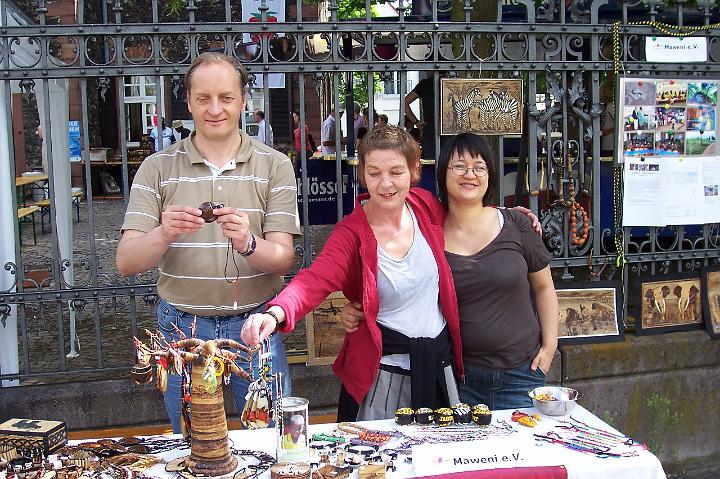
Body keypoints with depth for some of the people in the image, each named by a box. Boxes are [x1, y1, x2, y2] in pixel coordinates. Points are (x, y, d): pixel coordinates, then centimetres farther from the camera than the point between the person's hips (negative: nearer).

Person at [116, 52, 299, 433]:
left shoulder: (274, 165, 0)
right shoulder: (157, 168, 0)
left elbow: (283, 258, -7)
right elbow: (126, 263, -6)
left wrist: (247, 243, -28)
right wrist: (164, 235, -27)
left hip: (255, 325, 0)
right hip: (182, 327, 1)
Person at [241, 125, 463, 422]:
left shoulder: (426, 205, -3)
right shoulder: (353, 233, -16)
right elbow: (315, 280, -33)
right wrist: (275, 314, -51)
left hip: (441, 364, 5)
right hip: (384, 372, -5)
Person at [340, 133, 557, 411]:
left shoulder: (514, 225, -3)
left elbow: (543, 287, 9)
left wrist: (549, 346, 1)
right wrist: (358, 312, -9)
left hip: (520, 372, 0)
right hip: (460, 375, 0)